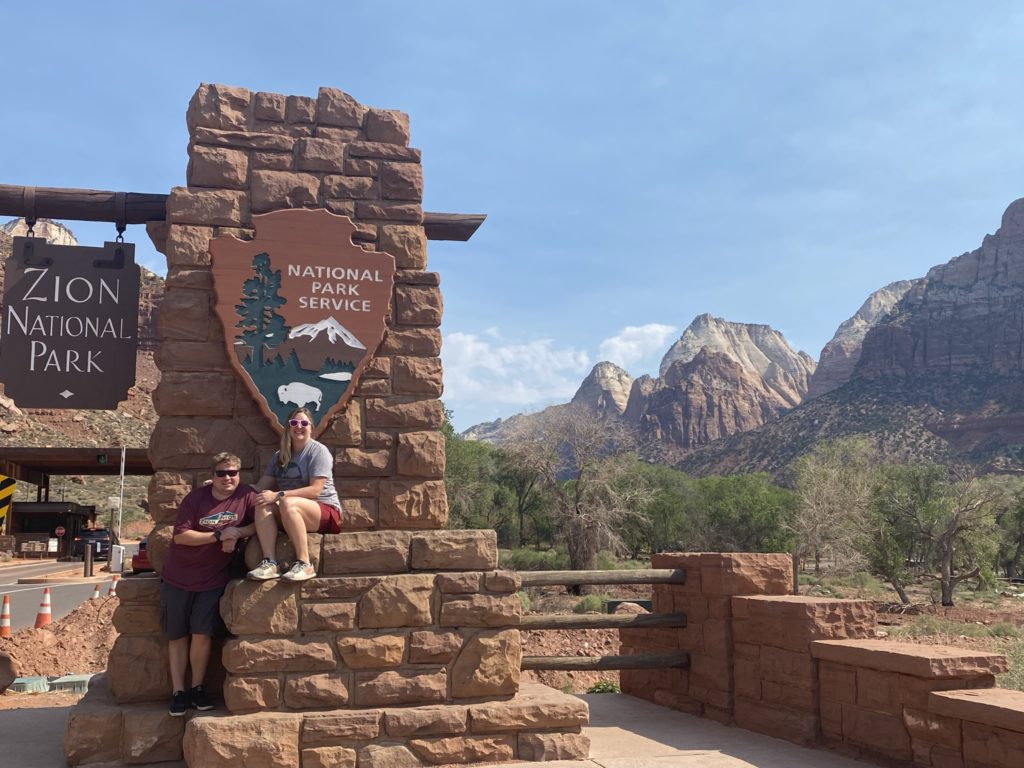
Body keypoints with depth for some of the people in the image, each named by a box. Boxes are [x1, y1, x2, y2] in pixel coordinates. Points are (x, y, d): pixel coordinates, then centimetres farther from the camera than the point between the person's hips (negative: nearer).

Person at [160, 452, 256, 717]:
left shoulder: (247, 496, -5)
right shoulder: (195, 498, -9)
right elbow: (180, 535, -14)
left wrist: (237, 533, -20)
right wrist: (219, 535, -21)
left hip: (213, 579, 0)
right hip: (178, 578, 0)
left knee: (202, 633, -6)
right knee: (178, 635, 4)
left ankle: (197, 688, 11)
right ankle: (178, 691, 14)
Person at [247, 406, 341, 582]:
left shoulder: (318, 451, -5)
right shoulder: (280, 456, 15)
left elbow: (315, 490, -16)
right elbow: (261, 487, 11)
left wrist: (278, 495, -22)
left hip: (326, 511, -6)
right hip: (292, 516, 6)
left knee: (288, 503, -34)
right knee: (262, 505, -22)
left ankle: (304, 564, -30)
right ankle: (269, 563, -31)